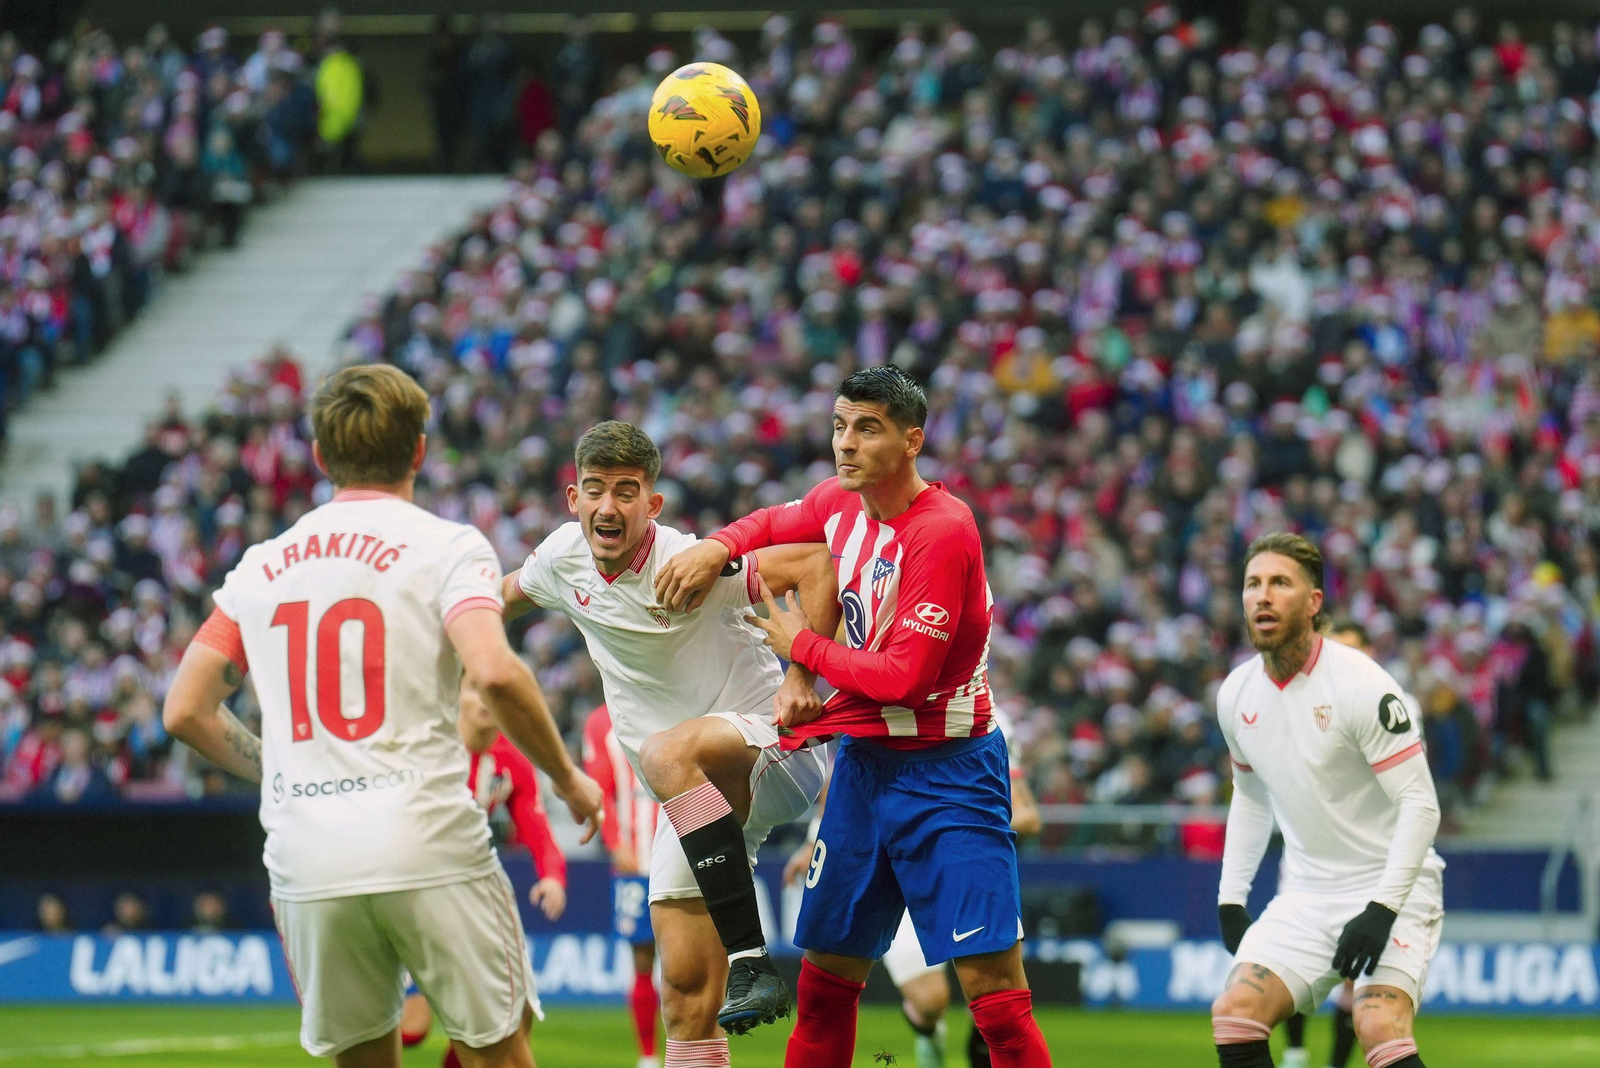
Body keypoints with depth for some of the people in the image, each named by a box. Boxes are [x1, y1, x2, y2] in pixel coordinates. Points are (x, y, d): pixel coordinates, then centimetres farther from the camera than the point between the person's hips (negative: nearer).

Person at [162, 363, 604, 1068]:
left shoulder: (261, 566, 13)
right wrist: (567, 779, -3)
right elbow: (494, 672, -17)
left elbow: (186, 711, 11)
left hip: (305, 869, 4)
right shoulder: (445, 547, -1)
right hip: (429, 850, -4)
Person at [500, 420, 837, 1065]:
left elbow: (817, 566, -26)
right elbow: (512, 593, 26)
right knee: (687, 990, -2)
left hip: (772, 750, -7)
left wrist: (800, 678, -33)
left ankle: (751, 957, -39)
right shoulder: (564, 558, 2)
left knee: (669, 754, -39)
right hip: (694, 799, 7)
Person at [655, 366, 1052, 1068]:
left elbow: (907, 676, -23)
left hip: (944, 772, -7)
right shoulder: (839, 504, 5)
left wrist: (803, 646, -8)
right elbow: (774, 525, 30)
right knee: (825, 982, 12)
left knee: (993, 989, -15)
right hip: (863, 764, 7)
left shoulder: (942, 530, -18)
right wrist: (717, 547, 8)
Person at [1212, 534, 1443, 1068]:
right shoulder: (1236, 694, 4)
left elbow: (1420, 804, -18)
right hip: (1306, 896, 7)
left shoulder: (1360, 685, -17)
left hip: (1391, 887, -7)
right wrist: (1230, 899, 14)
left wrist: (1383, 908, -24)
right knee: (1234, 1015, -8)